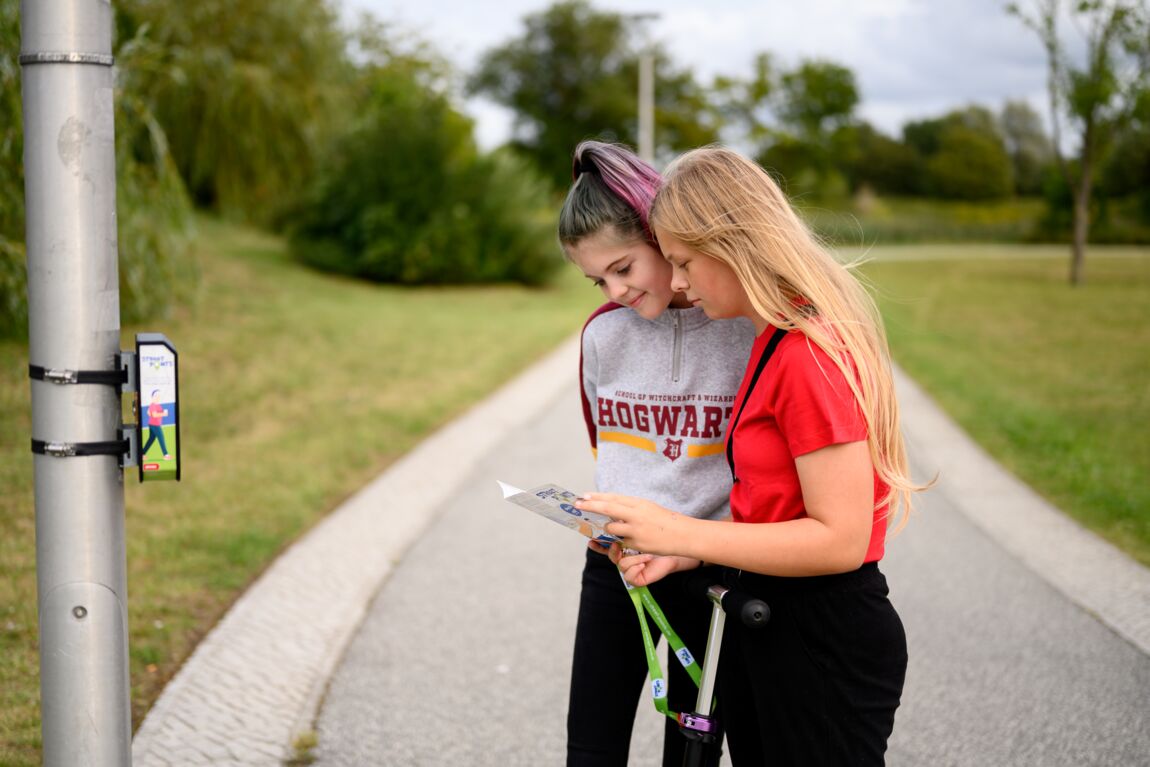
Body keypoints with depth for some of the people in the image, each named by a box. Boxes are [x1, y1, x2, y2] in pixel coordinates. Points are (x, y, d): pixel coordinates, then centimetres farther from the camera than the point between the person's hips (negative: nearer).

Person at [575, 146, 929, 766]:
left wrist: (683, 534, -22)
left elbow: (840, 538, -24)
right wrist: (681, 552, 1)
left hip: (825, 643, -9)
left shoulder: (812, 354, -21)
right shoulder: (773, 342, 10)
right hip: (760, 621, 9)